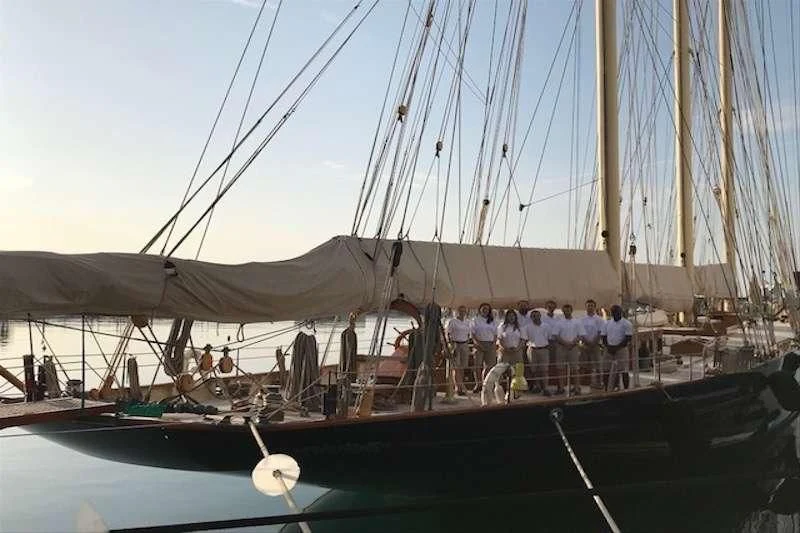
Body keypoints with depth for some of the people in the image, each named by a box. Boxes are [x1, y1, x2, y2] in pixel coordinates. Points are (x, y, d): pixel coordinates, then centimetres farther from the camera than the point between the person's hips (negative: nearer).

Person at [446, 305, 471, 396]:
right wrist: (451, 344, -13)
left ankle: (461, 387, 8)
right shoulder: (452, 321, -3)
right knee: (456, 367, -6)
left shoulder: (467, 322, 14)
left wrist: (467, 344, 10)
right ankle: (457, 387, -6)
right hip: (455, 345, -5)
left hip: (464, 345, 5)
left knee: (462, 367, 5)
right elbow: (448, 334, -4)